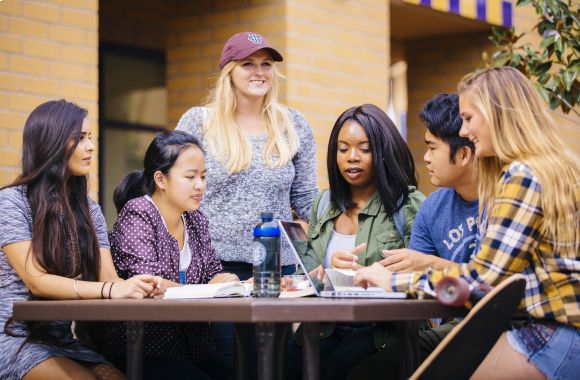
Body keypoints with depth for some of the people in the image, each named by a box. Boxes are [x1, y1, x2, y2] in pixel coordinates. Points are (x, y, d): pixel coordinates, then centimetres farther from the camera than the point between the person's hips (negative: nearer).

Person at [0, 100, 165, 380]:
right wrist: (110, 290, -31)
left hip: (65, 339, 5)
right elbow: (36, 281, -18)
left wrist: (137, 286, -23)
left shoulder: (90, 210, 12)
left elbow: (108, 277, 1)